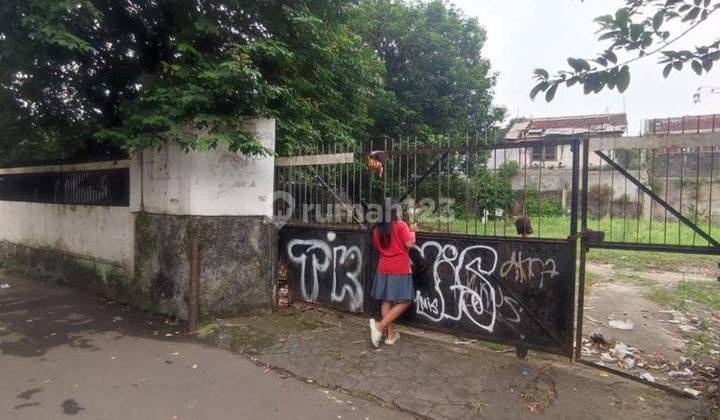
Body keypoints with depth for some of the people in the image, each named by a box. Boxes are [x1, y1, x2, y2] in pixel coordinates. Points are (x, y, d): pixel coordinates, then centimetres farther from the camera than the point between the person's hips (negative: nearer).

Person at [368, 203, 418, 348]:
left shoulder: (376, 230, 8)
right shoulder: (401, 225, -8)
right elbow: (410, 243, -14)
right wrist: (412, 231, 5)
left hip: (383, 269, 6)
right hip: (400, 270, -6)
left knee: (386, 301, 11)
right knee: (404, 301, 3)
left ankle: (390, 335, 17)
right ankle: (380, 325, -10)